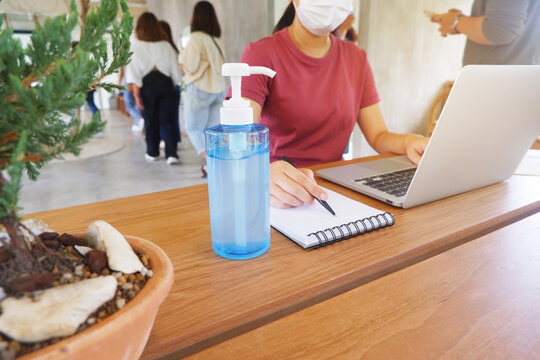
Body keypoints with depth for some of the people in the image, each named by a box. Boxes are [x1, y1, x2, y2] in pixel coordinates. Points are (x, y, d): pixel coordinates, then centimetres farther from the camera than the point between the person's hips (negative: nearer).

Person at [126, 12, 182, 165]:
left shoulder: (136, 46, -1)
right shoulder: (166, 46, 5)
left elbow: (133, 72, -7)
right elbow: (175, 69, 6)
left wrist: (136, 93, -8)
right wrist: (176, 87, 15)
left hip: (147, 85, -1)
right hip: (166, 83, 1)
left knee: (150, 121, 12)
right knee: (168, 120, 3)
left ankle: (152, 152, 24)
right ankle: (171, 153, -9)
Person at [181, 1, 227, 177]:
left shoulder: (196, 38, -11)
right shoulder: (217, 40, 8)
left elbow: (191, 66, -12)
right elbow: (221, 65, 12)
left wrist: (184, 65, 8)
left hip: (200, 89, -6)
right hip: (219, 88, 6)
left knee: (193, 128, 4)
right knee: (212, 129, 10)